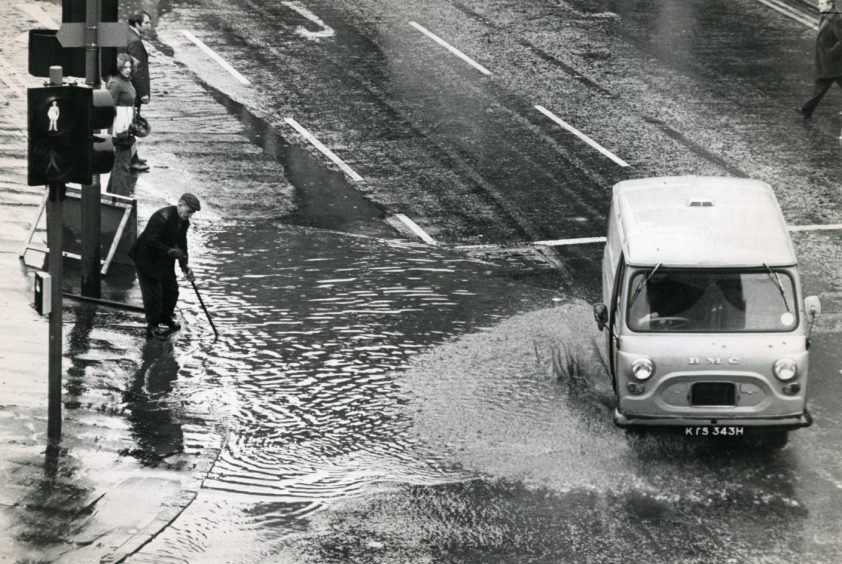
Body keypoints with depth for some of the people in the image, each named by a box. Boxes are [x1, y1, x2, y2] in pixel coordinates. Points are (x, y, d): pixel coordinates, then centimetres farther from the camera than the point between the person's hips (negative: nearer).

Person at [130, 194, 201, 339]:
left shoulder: (184, 221, 0)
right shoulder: (162, 217, -29)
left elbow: (181, 243, 8)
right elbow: (151, 241, -30)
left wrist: (184, 265, 0)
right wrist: (170, 251, -32)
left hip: (165, 260, 8)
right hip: (147, 259, -8)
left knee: (172, 289, 14)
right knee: (153, 293, -5)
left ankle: (166, 317, 38)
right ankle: (152, 326, 9)